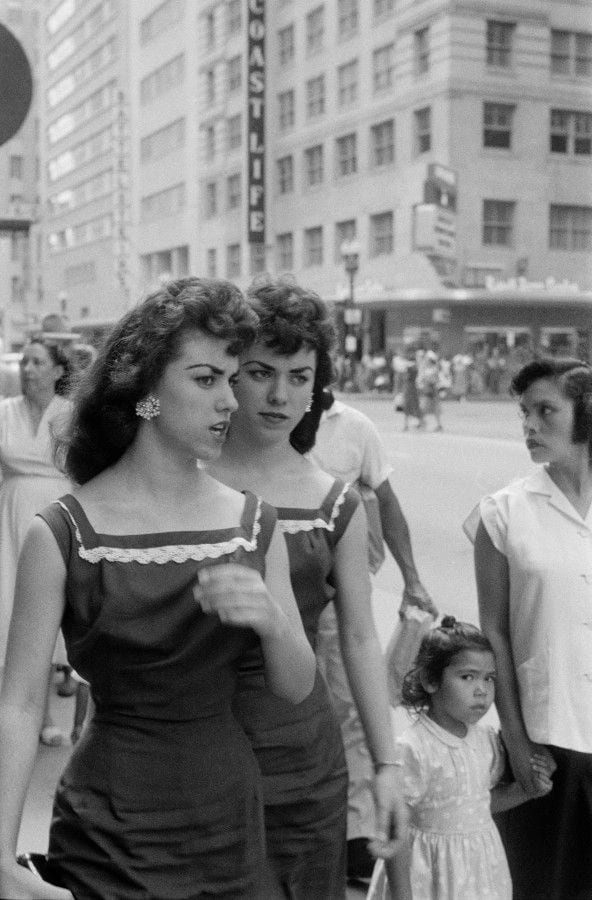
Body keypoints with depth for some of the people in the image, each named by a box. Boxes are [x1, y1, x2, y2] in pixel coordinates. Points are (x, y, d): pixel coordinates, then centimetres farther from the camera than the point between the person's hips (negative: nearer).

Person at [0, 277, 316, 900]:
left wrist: (271, 618, -20)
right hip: (109, 841, -4)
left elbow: (296, 689, 1)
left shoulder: (254, 525, -1)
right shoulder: (62, 536, -13)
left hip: (232, 821, 4)